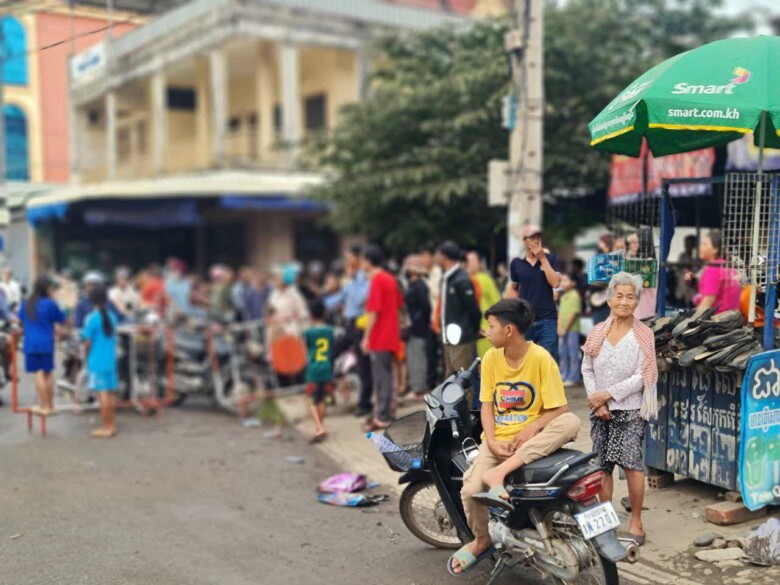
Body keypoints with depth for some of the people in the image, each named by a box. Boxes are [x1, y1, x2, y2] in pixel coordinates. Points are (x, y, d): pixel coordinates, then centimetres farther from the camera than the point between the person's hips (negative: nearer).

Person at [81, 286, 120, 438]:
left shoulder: (92, 318, -12)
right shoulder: (112, 316, 5)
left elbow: (87, 342, -8)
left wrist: (86, 356, 7)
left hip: (97, 362, -6)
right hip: (111, 360, 6)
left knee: (102, 393, -3)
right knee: (111, 393, 10)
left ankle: (107, 428, 0)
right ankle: (112, 425, 16)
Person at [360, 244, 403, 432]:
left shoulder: (376, 281, -14)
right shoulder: (390, 279, 11)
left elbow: (373, 312, -18)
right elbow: (398, 304, 17)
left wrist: (366, 337, -15)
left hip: (379, 337, -9)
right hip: (391, 336, 9)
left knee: (381, 378, -4)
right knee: (385, 376, 15)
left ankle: (382, 418, 0)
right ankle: (386, 411, 21)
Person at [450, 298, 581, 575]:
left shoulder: (541, 358, -12)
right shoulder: (490, 358, 0)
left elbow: (558, 409, -12)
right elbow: (487, 405, 2)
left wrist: (530, 430, -26)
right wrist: (491, 440, -13)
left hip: (532, 437, -2)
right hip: (500, 438, 2)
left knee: (571, 422, -33)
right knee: (470, 489, -23)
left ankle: (499, 472, -39)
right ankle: (481, 539, 10)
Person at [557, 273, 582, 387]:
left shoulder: (575, 296, -11)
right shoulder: (563, 296, 15)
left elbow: (574, 313, -15)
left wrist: (565, 328, -14)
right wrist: (559, 327, 3)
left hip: (572, 330, -8)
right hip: (562, 330, 8)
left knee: (573, 354, -3)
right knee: (563, 354, 13)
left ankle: (573, 378, 0)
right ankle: (563, 376, 22)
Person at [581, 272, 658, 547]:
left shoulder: (643, 335, -3)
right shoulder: (597, 333, 7)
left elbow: (641, 377, -9)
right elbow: (587, 369, 7)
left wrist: (607, 394, -12)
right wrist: (596, 401, -6)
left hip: (630, 410, -3)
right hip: (601, 411, 4)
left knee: (631, 463, -12)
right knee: (603, 465, 7)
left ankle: (636, 522, 1)